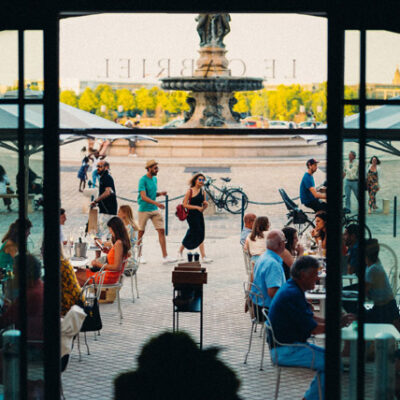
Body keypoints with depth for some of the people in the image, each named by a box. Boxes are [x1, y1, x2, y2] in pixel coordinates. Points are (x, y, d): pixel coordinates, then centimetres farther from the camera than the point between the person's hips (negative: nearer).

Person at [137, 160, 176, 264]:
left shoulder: (154, 179, 11)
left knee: (161, 231, -1)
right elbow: (143, 197, -21)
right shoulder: (143, 180, -12)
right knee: (141, 232, 3)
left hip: (154, 209, 7)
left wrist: (160, 193, 0)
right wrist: (156, 203, -31)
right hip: (144, 210, -7)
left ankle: (165, 257, -2)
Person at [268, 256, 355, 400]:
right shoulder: (292, 294, -22)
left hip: (291, 345, 11)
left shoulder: (293, 290, 12)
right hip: (285, 350, -11)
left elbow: (310, 317, 18)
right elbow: (313, 329, -20)